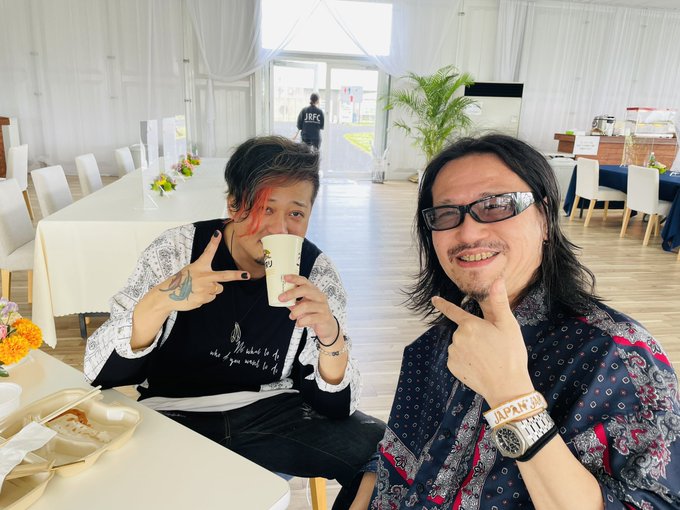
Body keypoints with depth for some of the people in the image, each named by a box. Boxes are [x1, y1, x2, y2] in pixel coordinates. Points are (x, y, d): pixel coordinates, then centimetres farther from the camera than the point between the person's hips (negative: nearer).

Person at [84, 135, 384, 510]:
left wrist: (332, 338, -29)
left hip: (269, 412, 1)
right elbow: (100, 373, -14)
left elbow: (334, 406, -7)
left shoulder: (316, 272, -9)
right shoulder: (176, 251, -12)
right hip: (174, 417, 0)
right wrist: (159, 301, -33)